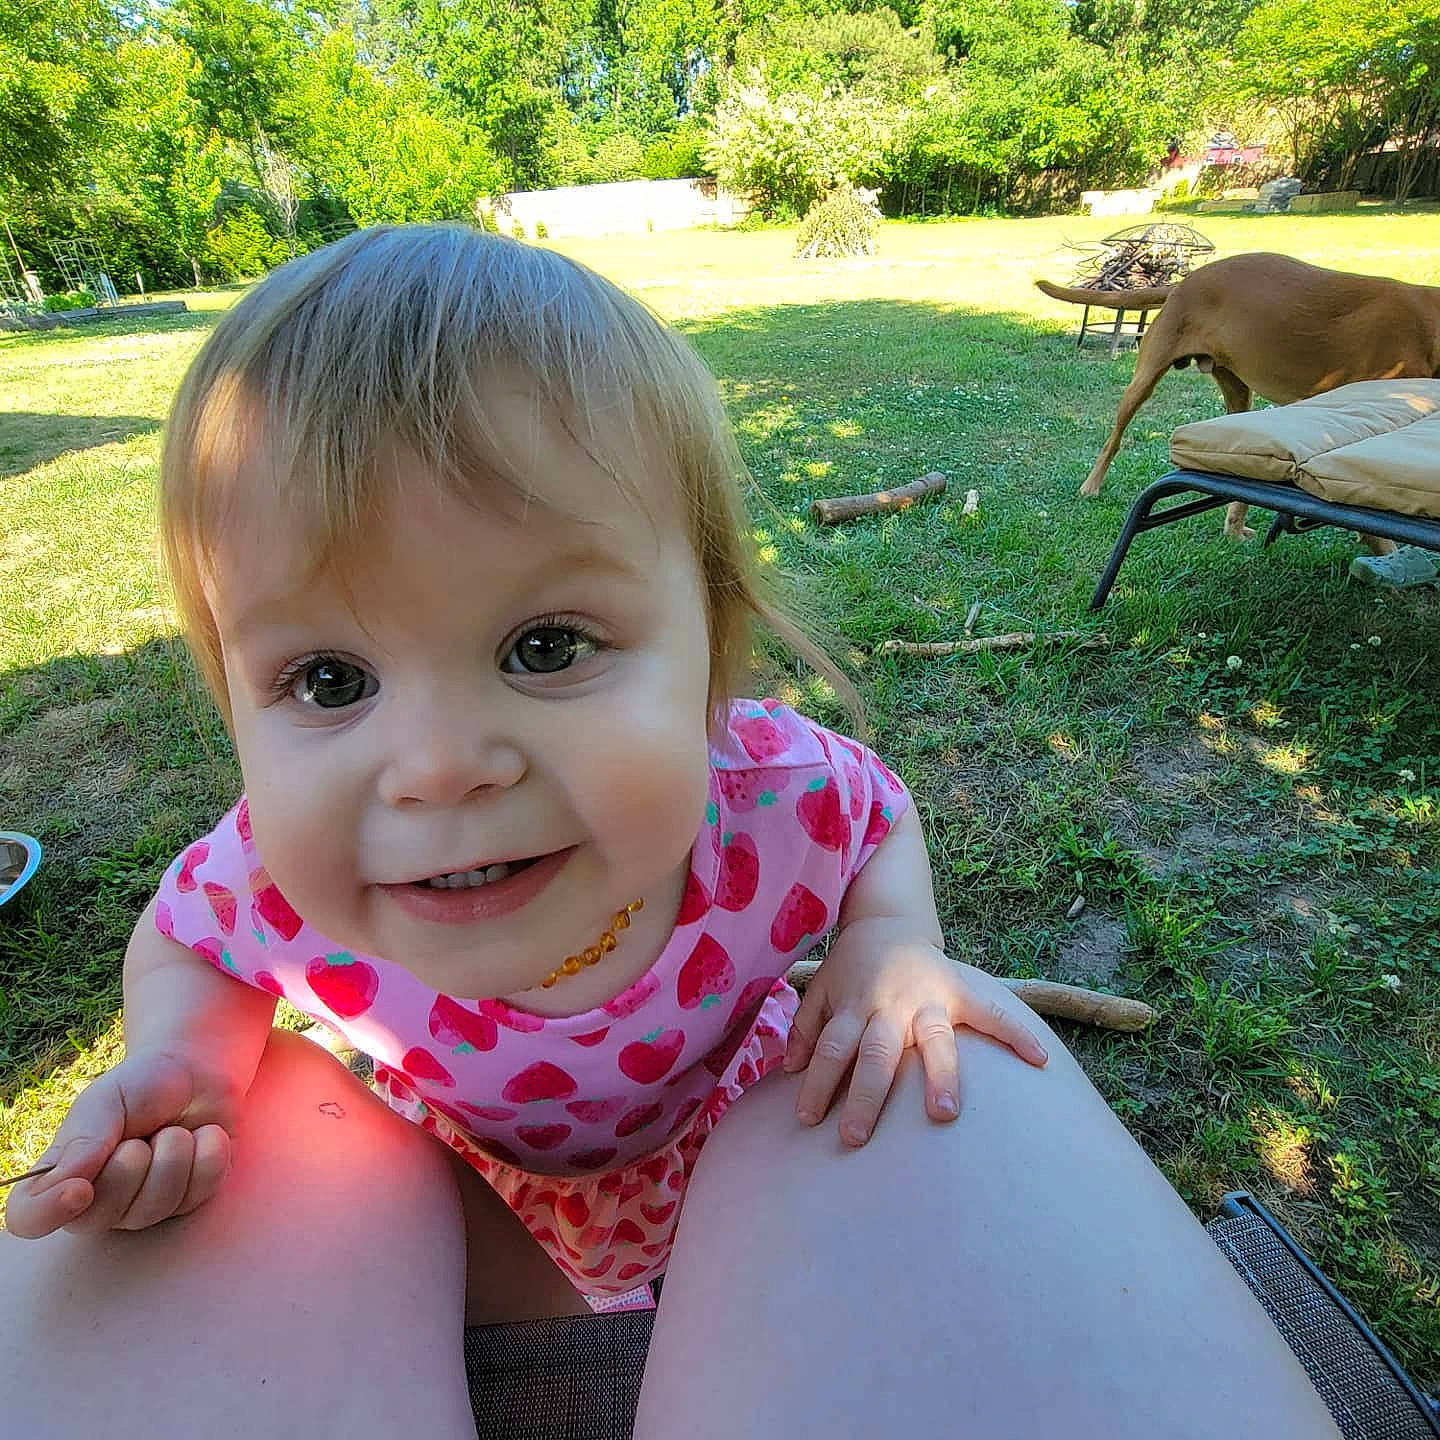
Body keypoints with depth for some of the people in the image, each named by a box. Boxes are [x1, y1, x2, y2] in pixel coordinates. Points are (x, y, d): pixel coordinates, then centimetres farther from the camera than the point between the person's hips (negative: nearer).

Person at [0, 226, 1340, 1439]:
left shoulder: (774, 798, -33)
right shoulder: (268, 877, -29)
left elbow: (882, 824, -10)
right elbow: (181, 944, -6)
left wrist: (890, 950, -29)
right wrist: (172, 1063, -27)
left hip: (730, 1133, 0)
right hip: (458, 1187, 2)